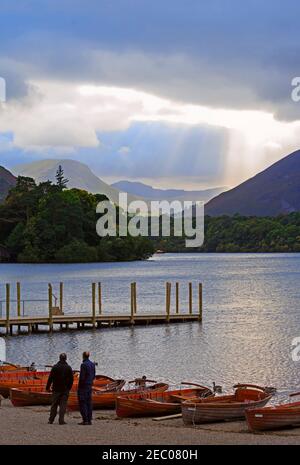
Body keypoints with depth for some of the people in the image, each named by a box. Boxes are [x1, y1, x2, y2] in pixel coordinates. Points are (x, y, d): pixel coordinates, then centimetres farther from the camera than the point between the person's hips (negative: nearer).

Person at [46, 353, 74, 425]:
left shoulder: (55, 367, -3)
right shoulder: (68, 368, 1)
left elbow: (50, 378, -4)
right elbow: (71, 379, 3)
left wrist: (48, 387, 3)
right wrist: (69, 388, 15)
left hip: (56, 389, 0)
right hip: (65, 390, 0)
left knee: (54, 405, 8)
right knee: (63, 405, 0)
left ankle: (51, 420, 10)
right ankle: (61, 420, -7)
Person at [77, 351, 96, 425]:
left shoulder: (83, 365, -17)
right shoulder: (92, 364, 8)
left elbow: (82, 377, -19)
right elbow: (93, 376, 13)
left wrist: (79, 385, -8)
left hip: (83, 386, -8)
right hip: (90, 386, 8)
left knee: (82, 403, -5)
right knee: (89, 403, 9)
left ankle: (85, 420, -9)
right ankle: (89, 420, 8)